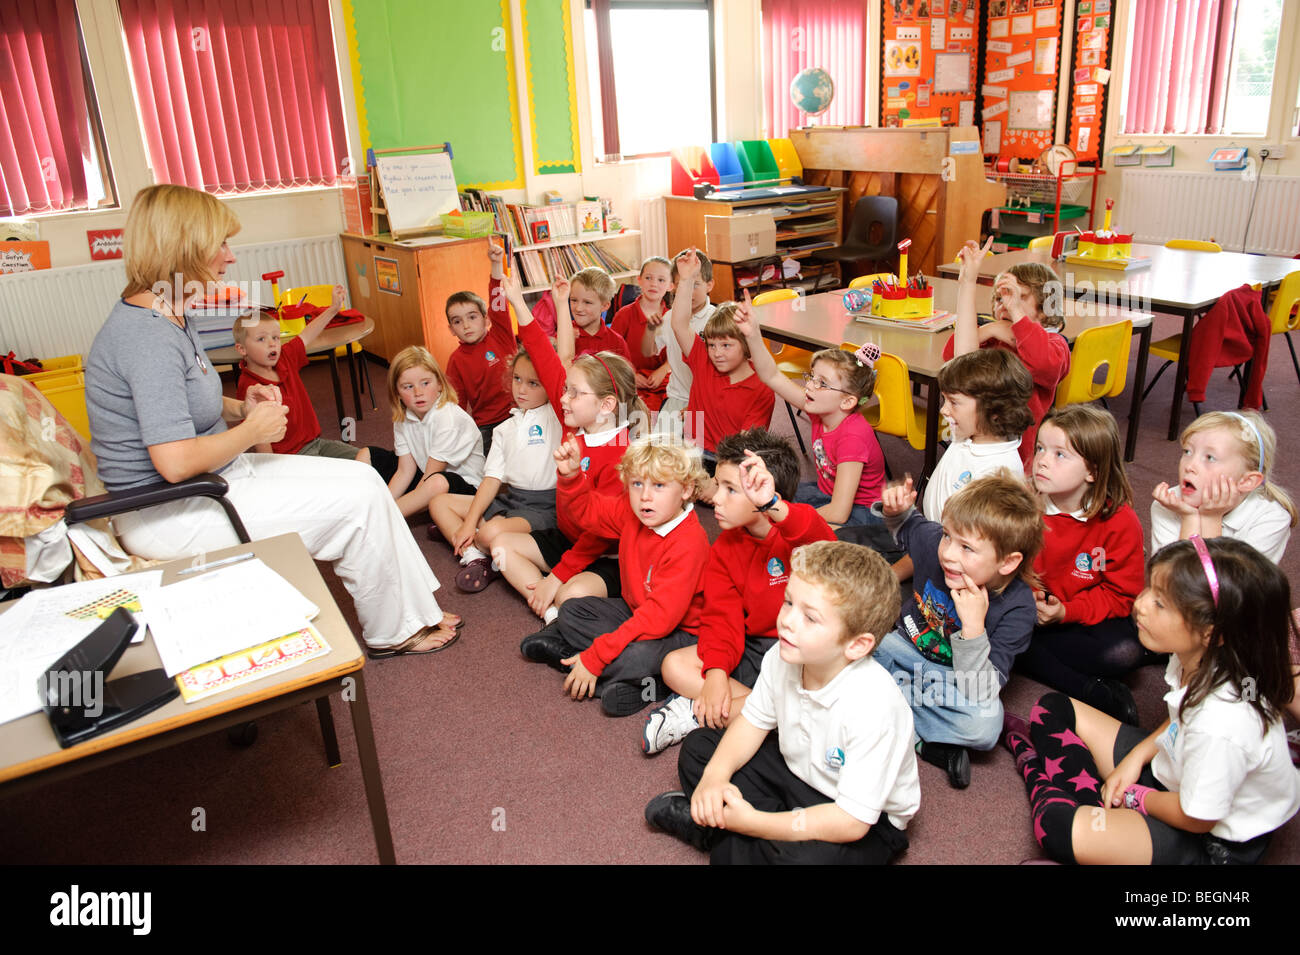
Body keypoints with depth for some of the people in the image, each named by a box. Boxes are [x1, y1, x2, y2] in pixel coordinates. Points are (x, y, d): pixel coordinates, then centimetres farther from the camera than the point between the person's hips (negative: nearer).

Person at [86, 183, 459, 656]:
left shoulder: (165, 317, 8)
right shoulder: (147, 335, -24)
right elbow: (175, 461, -31)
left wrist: (239, 407, 3)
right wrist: (252, 429, -14)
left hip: (213, 476, 10)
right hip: (168, 515, -10)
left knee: (363, 479, 3)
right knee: (358, 502, -12)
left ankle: (413, 609, 10)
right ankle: (392, 632, 8)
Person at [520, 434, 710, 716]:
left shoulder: (689, 544, -31)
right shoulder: (631, 514, -6)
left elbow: (660, 616, -34)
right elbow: (589, 511, 12)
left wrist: (594, 658, -32)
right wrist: (571, 476, -11)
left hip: (679, 631, -8)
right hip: (634, 611, 8)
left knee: (635, 657, -35)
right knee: (570, 611, 5)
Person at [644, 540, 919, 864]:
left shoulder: (872, 707, -36)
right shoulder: (781, 659, -17)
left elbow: (852, 821, -33)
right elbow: (754, 720, 0)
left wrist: (750, 821, -30)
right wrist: (716, 774, -19)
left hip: (870, 820, -6)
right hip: (797, 771, 6)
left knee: (806, 856, -35)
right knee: (698, 747, 6)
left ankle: (711, 830, -12)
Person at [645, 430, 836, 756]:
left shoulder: (795, 533, -16)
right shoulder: (724, 548, 3)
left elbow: (822, 543, -43)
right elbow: (722, 617, -3)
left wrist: (773, 505, -60)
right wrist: (716, 673, -20)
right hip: (754, 648, 5)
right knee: (674, 665, -10)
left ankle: (696, 715, -19)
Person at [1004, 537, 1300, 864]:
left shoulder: (1222, 727, -40)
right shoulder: (1200, 657, -16)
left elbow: (1197, 818, -23)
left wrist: (1137, 798, -7)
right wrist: (1137, 757, -3)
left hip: (1211, 841, -7)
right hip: (1173, 771, 8)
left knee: (1062, 826, -27)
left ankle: (1035, 769, 4)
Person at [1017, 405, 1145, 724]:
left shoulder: (1121, 522, -14)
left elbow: (1120, 595, -9)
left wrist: (1068, 612, -24)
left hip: (1085, 617, -2)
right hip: (1029, 611, 2)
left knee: (1126, 651, -31)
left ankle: (1033, 659, -18)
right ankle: (1095, 691, -25)